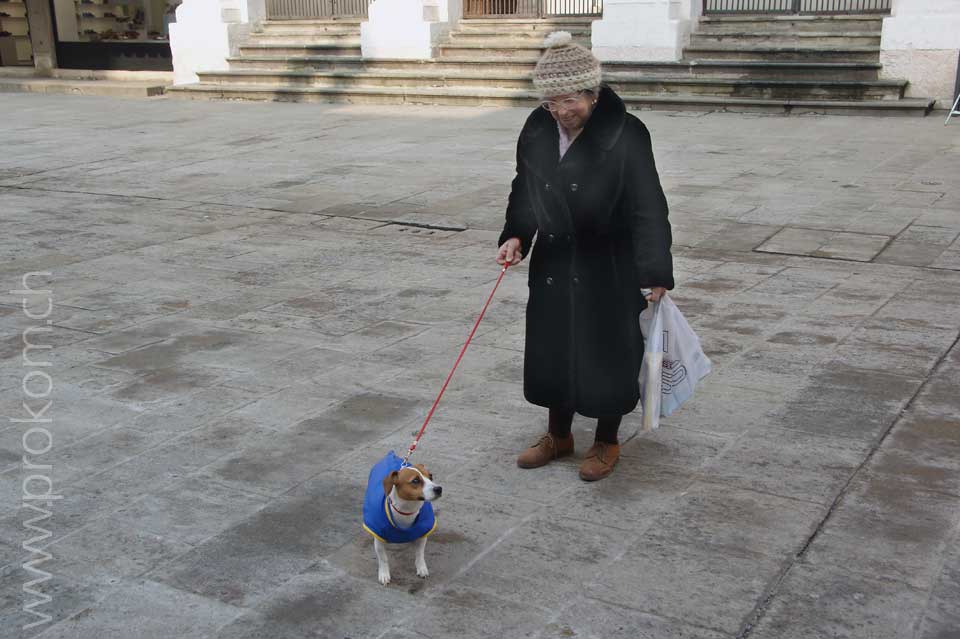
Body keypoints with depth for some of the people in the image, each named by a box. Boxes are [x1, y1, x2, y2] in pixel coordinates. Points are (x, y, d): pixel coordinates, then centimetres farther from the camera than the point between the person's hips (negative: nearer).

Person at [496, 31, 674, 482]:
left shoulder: (625, 136, -18)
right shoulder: (537, 130, -1)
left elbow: (648, 208, -19)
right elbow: (524, 190, 12)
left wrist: (654, 274, -22)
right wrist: (515, 236, -2)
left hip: (609, 270, -5)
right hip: (554, 264, 5)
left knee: (607, 353, 6)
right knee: (550, 349, 14)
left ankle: (607, 442, 27)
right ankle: (558, 435, 34)